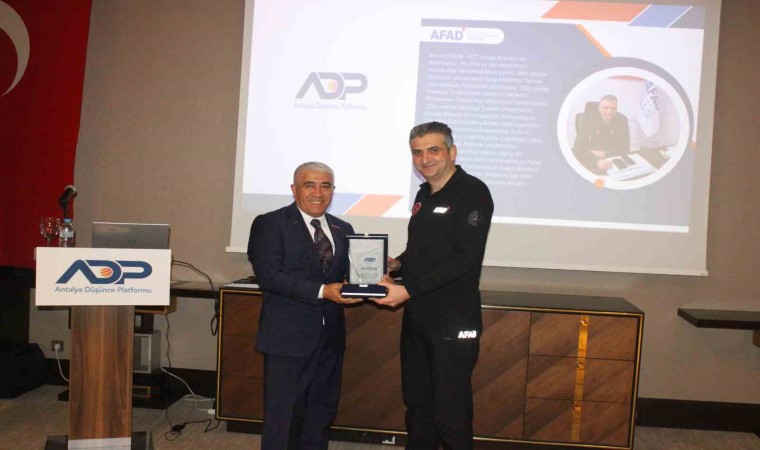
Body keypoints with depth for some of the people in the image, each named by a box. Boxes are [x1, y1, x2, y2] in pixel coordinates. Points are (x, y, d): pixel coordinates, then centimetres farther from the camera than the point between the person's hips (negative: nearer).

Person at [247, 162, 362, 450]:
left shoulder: (342, 230, 13)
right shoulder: (269, 224, -6)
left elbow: (347, 274, 10)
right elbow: (269, 275, -16)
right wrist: (321, 292, -23)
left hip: (330, 337, 6)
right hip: (289, 337, -6)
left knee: (322, 413, 16)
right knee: (283, 415, 3)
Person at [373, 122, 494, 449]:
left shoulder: (472, 192, -11)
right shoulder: (424, 195, 14)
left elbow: (464, 257, -20)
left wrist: (408, 290, -21)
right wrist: (397, 264, 4)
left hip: (453, 323, -8)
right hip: (416, 318, 8)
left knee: (449, 414, -1)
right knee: (417, 404, 16)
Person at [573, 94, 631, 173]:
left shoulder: (622, 120, -3)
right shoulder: (586, 120, -13)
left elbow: (625, 148, 3)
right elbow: (578, 150, -22)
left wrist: (604, 153, -14)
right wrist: (597, 161, -39)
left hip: (615, 162, 3)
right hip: (591, 163, -3)